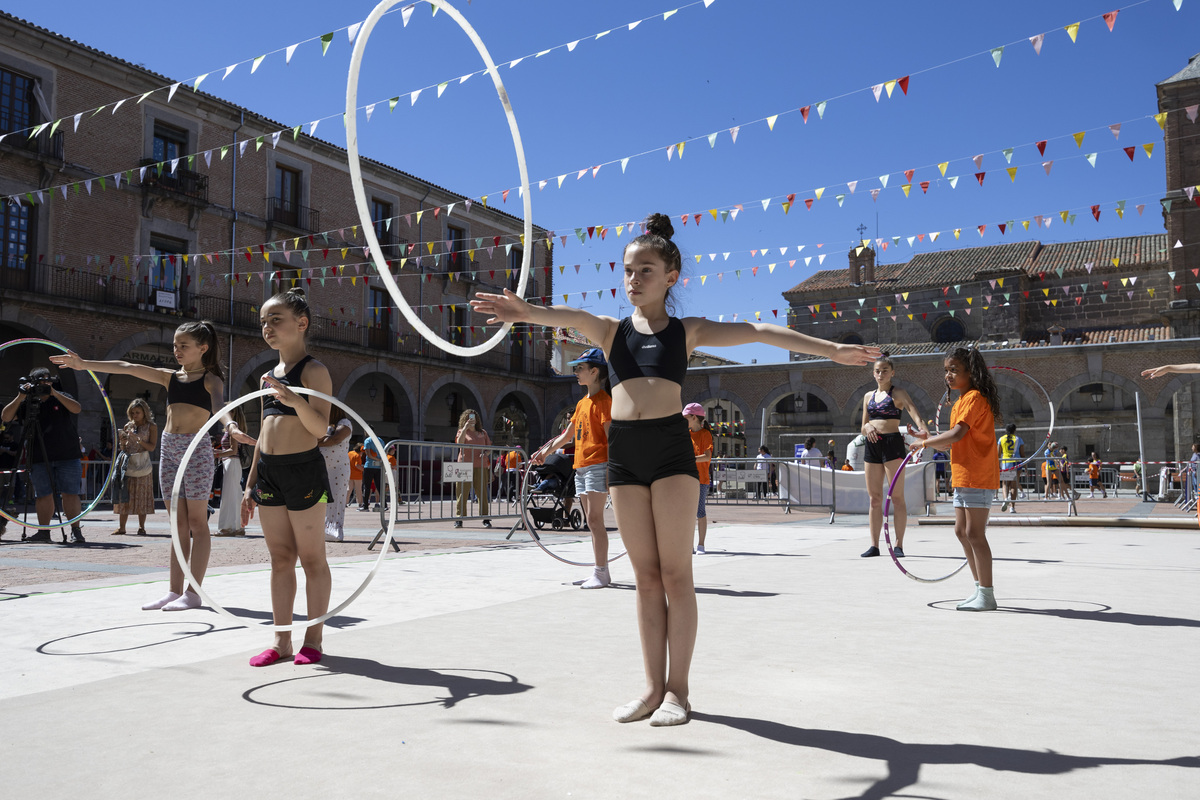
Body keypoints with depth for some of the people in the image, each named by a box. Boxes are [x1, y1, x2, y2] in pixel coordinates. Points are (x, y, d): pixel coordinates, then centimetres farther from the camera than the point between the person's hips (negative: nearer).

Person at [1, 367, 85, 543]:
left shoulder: (61, 397, 6)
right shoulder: (27, 402, 8)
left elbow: (77, 408, -12)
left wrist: (55, 393, -19)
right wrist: (19, 398, -13)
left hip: (67, 457, -2)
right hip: (39, 459, 2)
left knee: (70, 494, -4)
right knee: (43, 496, 5)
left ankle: (76, 531, -2)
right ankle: (43, 531, 14)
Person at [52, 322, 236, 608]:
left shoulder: (210, 379, 0)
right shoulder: (170, 377, 17)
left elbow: (218, 404, -20)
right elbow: (128, 368, 10)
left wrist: (229, 423, -43)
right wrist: (84, 364, 2)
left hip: (197, 449, -6)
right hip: (168, 447, 6)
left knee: (196, 522, -3)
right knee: (178, 523, 6)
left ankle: (193, 592, -2)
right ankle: (175, 590, 7)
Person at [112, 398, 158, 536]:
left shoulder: (151, 427, 2)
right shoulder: (128, 426, 11)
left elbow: (152, 447, -6)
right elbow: (123, 449, 15)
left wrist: (139, 440, -18)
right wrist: (122, 442, -7)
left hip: (142, 464, -3)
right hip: (128, 463, 3)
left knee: (142, 496, -2)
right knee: (124, 495, 0)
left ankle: (141, 527, 3)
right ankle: (121, 527, 5)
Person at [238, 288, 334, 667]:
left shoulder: (313, 370, -7)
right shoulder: (269, 376, 16)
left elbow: (321, 427, -17)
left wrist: (295, 400, -35)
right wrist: (250, 484, 18)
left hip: (303, 469, -7)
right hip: (268, 472, 7)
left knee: (311, 557, 1)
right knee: (280, 558, 10)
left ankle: (314, 638, 11)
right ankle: (281, 639, 16)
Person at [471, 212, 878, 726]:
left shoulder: (687, 330, 9)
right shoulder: (610, 330, 12)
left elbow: (757, 332, 2)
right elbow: (571, 318, -10)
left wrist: (830, 350, -5)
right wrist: (528, 312, -32)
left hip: (671, 447, -2)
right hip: (623, 451, 2)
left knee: (676, 573, 0)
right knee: (646, 576, 8)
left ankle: (678, 688, 10)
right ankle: (654, 685, 16)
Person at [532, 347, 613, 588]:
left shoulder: (603, 400, -7)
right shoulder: (582, 403, 19)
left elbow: (611, 438, -13)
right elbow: (567, 435, 25)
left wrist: (611, 470, -19)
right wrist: (545, 452, 19)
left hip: (598, 465, -9)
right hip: (580, 466, 9)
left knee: (594, 519, -11)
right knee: (592, 521, 9)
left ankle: (600, 573, -8)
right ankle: (601, 572, 14)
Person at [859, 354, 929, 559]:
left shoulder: (898, 393, 1)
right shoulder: (868, 396, 16)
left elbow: (913, 410, -19)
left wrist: (922, 428, -39)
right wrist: (867, 428, -7)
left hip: (892, 443, -5)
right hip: (873, 445, 5)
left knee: (897, 496, -3)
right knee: (874, 498, 5)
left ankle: (899, 544, 1)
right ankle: (874, 545, 9)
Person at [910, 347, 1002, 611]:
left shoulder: (974, 397, -14)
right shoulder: (961, 401, 18)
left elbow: (956, 434, -26)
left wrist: (924, 442, -16)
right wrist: (929, 441, 4)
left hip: (978, 477, -10)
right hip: (963, 477, 10)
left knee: (974, 533, -8)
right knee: (961, 531, 13)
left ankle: (987, 595, -3)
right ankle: (981, 588, 22)